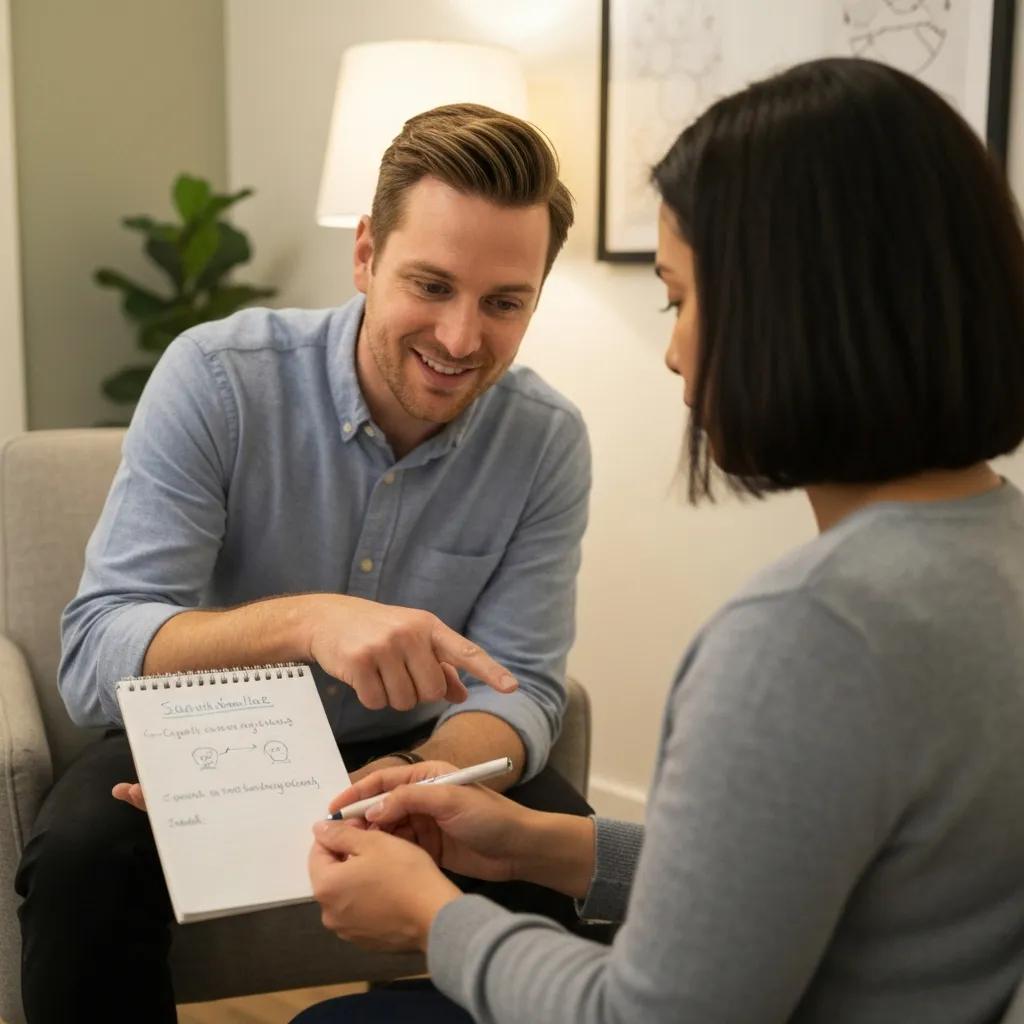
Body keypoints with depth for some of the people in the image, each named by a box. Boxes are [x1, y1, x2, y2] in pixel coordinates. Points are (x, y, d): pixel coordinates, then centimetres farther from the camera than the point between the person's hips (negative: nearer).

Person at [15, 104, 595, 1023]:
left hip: (412, 752, 2)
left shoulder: (548, 441, -14)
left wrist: (423, 781, -37)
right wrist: (300, 620, -46)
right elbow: (93, 658, -27)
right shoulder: (214, 378, -22)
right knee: (83, 855, -31)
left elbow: (522, 689, -14)